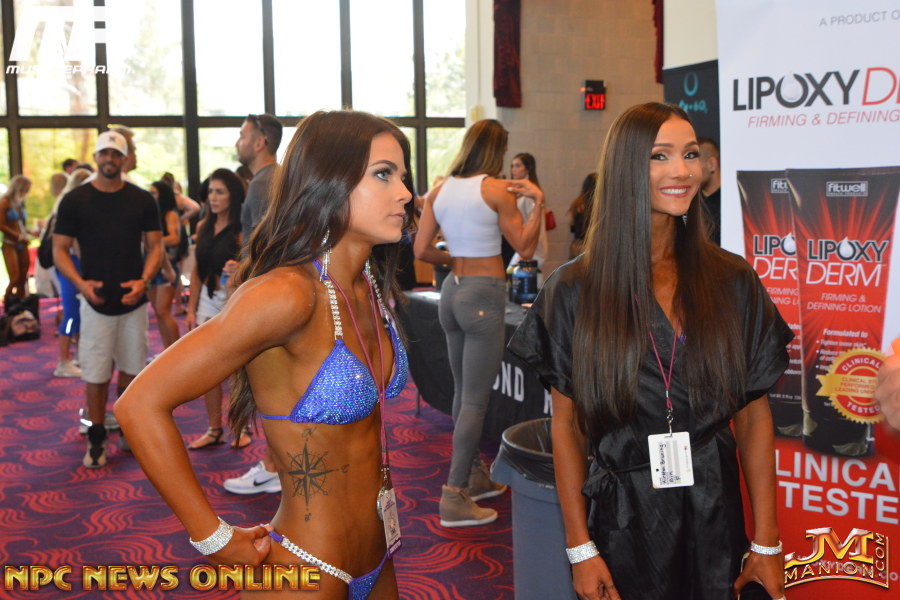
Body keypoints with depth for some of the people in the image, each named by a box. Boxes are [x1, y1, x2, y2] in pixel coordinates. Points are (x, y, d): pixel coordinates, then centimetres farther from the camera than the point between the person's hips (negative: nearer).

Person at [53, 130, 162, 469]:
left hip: (134, 300, 2)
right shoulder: (75, 200, -2)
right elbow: (60, 249, -1)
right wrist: (79, 282, -18)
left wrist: (144, 280, -13)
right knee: (96, 374, 1)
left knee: (131, 370, 12)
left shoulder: (142, 200, 3)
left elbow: (154, 244, 5)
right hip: (96, 301, -2)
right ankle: (96, 439, 14)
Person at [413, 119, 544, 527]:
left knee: (464, 392, 17)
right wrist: (538, 201, -3)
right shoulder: (496, 189, -10)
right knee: (475, 399, -4)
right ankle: (455, 497, -4)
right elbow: (525, 248, -6)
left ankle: (474, 476, 30)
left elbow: (421, 251, 5)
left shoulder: (439, 191, 7)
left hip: (452, 292, 7)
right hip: (484, 294, -7)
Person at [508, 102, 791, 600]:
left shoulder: (733, 283, 0)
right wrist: (580, 548, -5)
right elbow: (567, 426, -3)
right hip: (622, 521, -1)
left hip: (715, 520, 2)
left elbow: (755, 419, 2)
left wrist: (766, 545, 1)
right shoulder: (575, 290, -5)